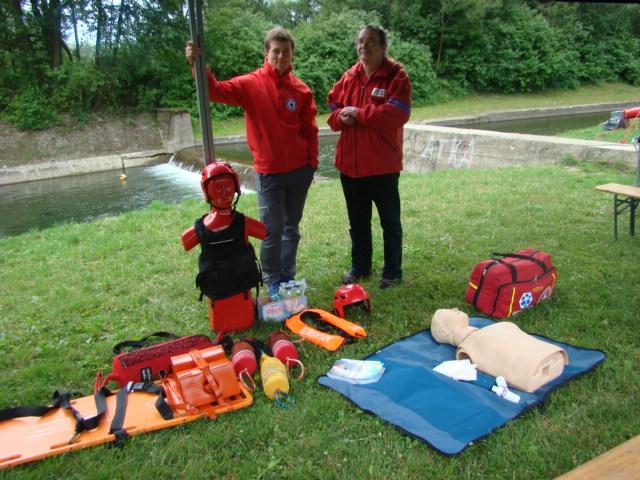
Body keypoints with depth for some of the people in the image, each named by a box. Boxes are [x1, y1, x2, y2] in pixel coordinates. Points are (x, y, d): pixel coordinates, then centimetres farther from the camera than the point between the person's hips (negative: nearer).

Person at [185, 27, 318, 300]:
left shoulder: (301, 89, 1)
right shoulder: (251, 84, -5)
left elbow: (310, 129, 6)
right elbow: (217, 91, -18)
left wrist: (312, 162, 4)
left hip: (299, 170, 3)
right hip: (269, 171, -3)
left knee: (292, 227, 14)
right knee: (272, 230, 2)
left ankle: (288, 276, 30)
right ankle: (272, 280, 20)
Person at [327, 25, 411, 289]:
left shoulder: (397, 76, -8)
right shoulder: (349, 76, 9)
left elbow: (398, 113, -21)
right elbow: (333, 107, 12)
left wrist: (358, 113, -17)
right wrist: (341, 117, -12)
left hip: (383, 164, -5)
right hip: (350, 163, 6)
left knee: (389, 221, 8)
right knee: (357, 220, 17)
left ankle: (392, 272, 22)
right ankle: (359, 267, 32)